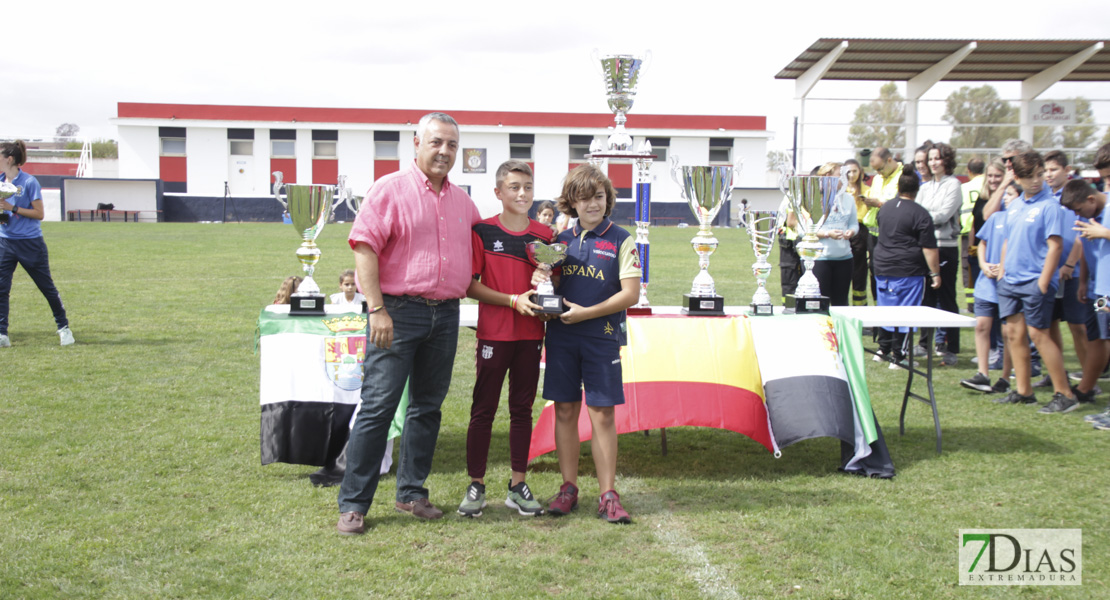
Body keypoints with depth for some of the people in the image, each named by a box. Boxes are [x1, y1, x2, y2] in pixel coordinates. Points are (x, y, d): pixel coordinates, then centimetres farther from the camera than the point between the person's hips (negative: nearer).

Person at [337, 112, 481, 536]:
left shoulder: (462, 201, 14)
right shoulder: (390, 189, -4)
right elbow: (364, 249, -11)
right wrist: (377, 309, -17)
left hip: (446, 314, 6)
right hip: (398, 311, -6)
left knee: (428, 406, 11)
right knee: (378, 406, -7)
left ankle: (412, 492, 23)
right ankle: (352, 504, 0)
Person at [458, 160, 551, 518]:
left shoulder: (543, 235, 7)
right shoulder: (482, 232, -4)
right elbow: (470, 286, -7)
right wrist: (513, 300, -16)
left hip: (531, 334, 4)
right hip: (494, 334, -3)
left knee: (522, 408, 10)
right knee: (483, 410, 1)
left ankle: (518, 486, 18)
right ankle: (476, 486, 10)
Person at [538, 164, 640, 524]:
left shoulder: (621, 241, 0)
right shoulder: (561, 241, 11)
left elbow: (631, 294, -6)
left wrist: (585, 313, -12)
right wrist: (541, 284, -6)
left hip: (602, 338, -3)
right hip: (561, 336, 3)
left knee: (602, 414, -2)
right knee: (565, 411, 6)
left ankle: (608, 496, 4)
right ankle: (568, 488, 17)